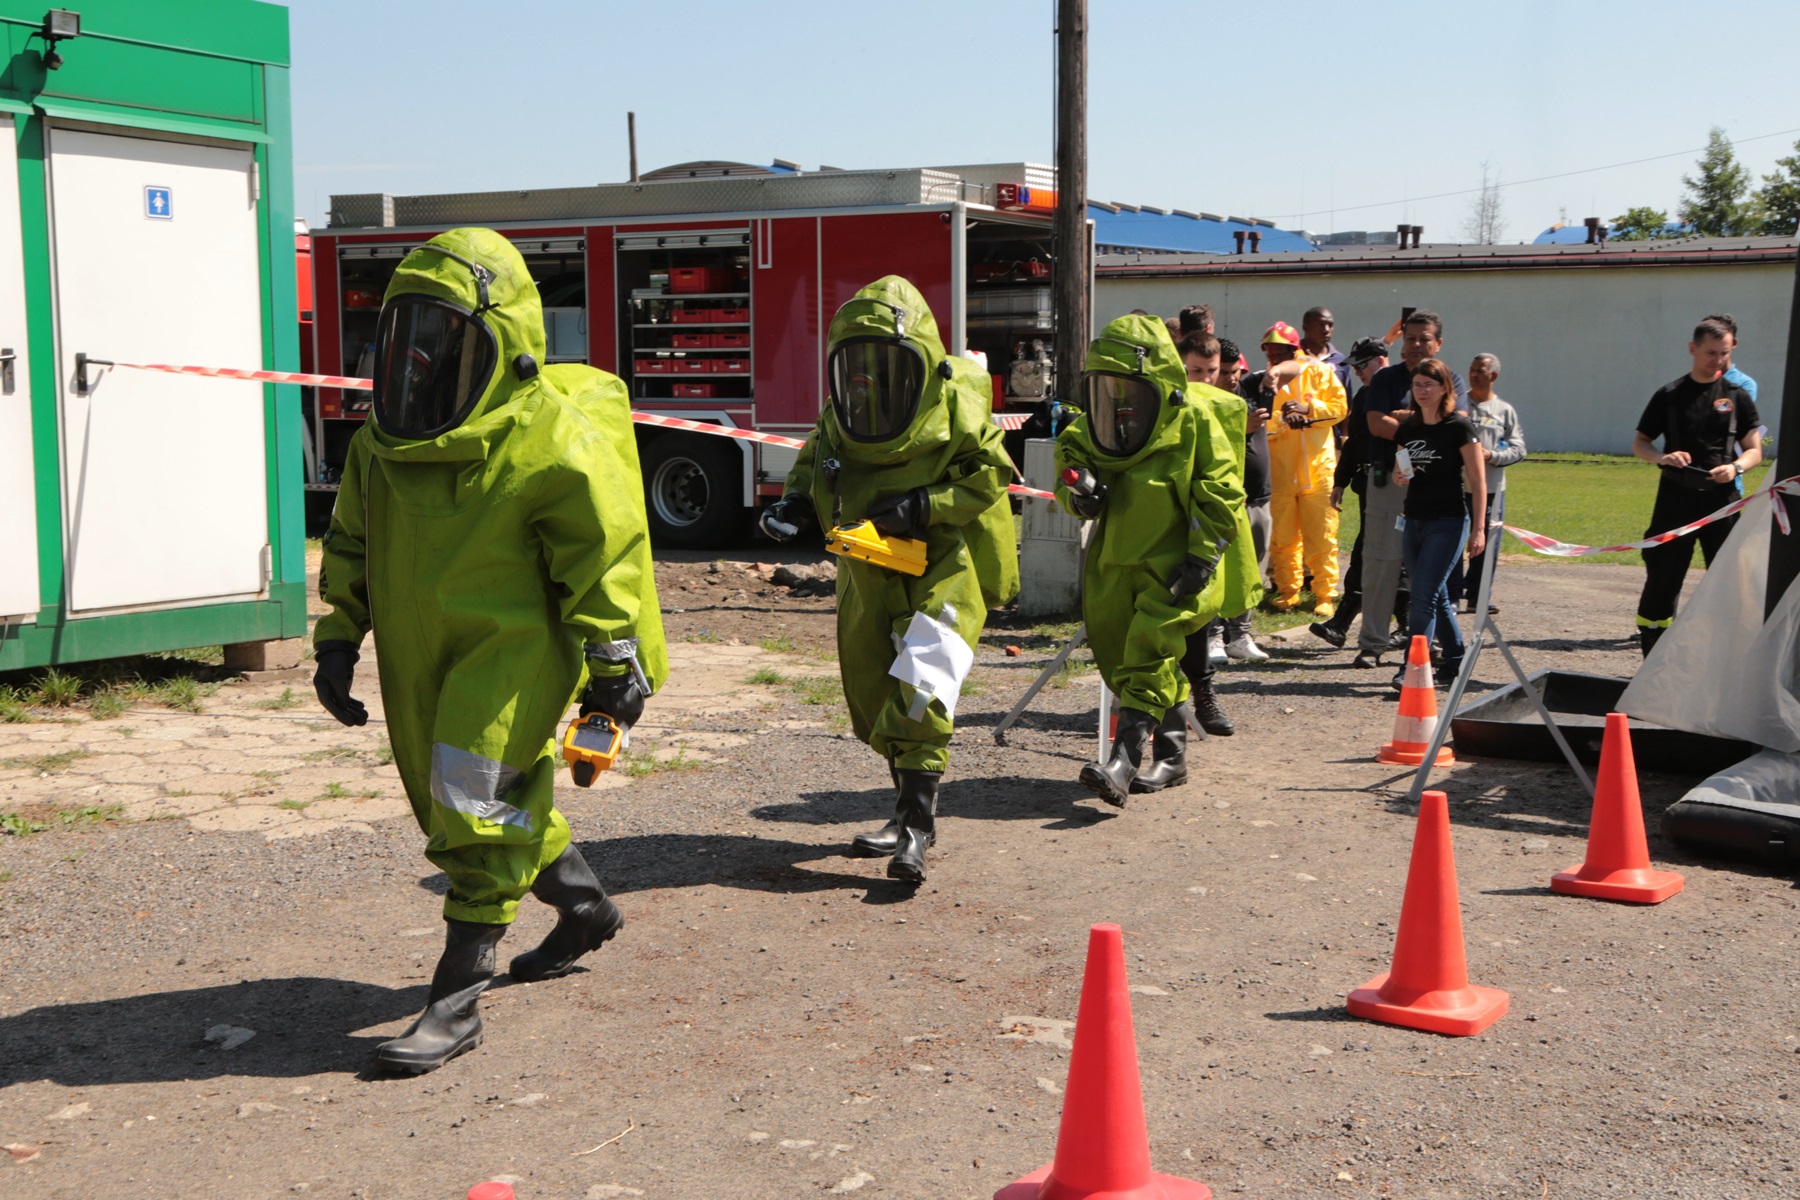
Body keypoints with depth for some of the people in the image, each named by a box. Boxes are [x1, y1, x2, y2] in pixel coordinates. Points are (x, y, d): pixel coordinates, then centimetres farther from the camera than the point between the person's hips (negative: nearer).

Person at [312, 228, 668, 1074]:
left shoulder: (549, 441, -16)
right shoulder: (382, 441, 5)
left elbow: (605, 555, -13)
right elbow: (351, 545, 17)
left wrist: (614, 668, -14)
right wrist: (338, 637, 12)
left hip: (513, 644, -8)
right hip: (424, 653, 8)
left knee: (478, 803, -13)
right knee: (489, 800, 18)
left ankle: (456, 999, -7)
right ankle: (585, 909, 42)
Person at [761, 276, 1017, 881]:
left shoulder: (954, 401, -10)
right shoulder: (838, 415, 4)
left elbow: (987, 477, -9)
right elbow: (815, 464, 18)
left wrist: (924, 505, -22)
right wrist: (795, 501, -3)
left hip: (944, 562, -6)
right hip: (870, 570, 6)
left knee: (922, 677, -23)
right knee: (871, 690, 10)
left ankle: (919, 820, -21)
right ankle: (909, 808, 27)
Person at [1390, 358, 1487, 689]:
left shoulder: (1459, 427, -8)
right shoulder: (1407, 428, 9)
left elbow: (1478, 481, -8)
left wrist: (1478, 528, -12)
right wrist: (1399, 476, -6)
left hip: (1448, 523, -6)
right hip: (1414, 521, 7)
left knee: (1424, 595, -13)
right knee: (1436, 597, 12)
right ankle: (1456, 662, 25)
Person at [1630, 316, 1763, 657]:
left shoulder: (1737, 396, 6)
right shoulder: (1670, 395, 4)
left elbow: (1754, 450, 7)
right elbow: (1639, 443, 8)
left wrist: (1736, 467, -15)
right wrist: (1663, 458, -13)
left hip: (1722, 501, 0)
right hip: (1676, 500, 0)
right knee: (1662, 580, 1)